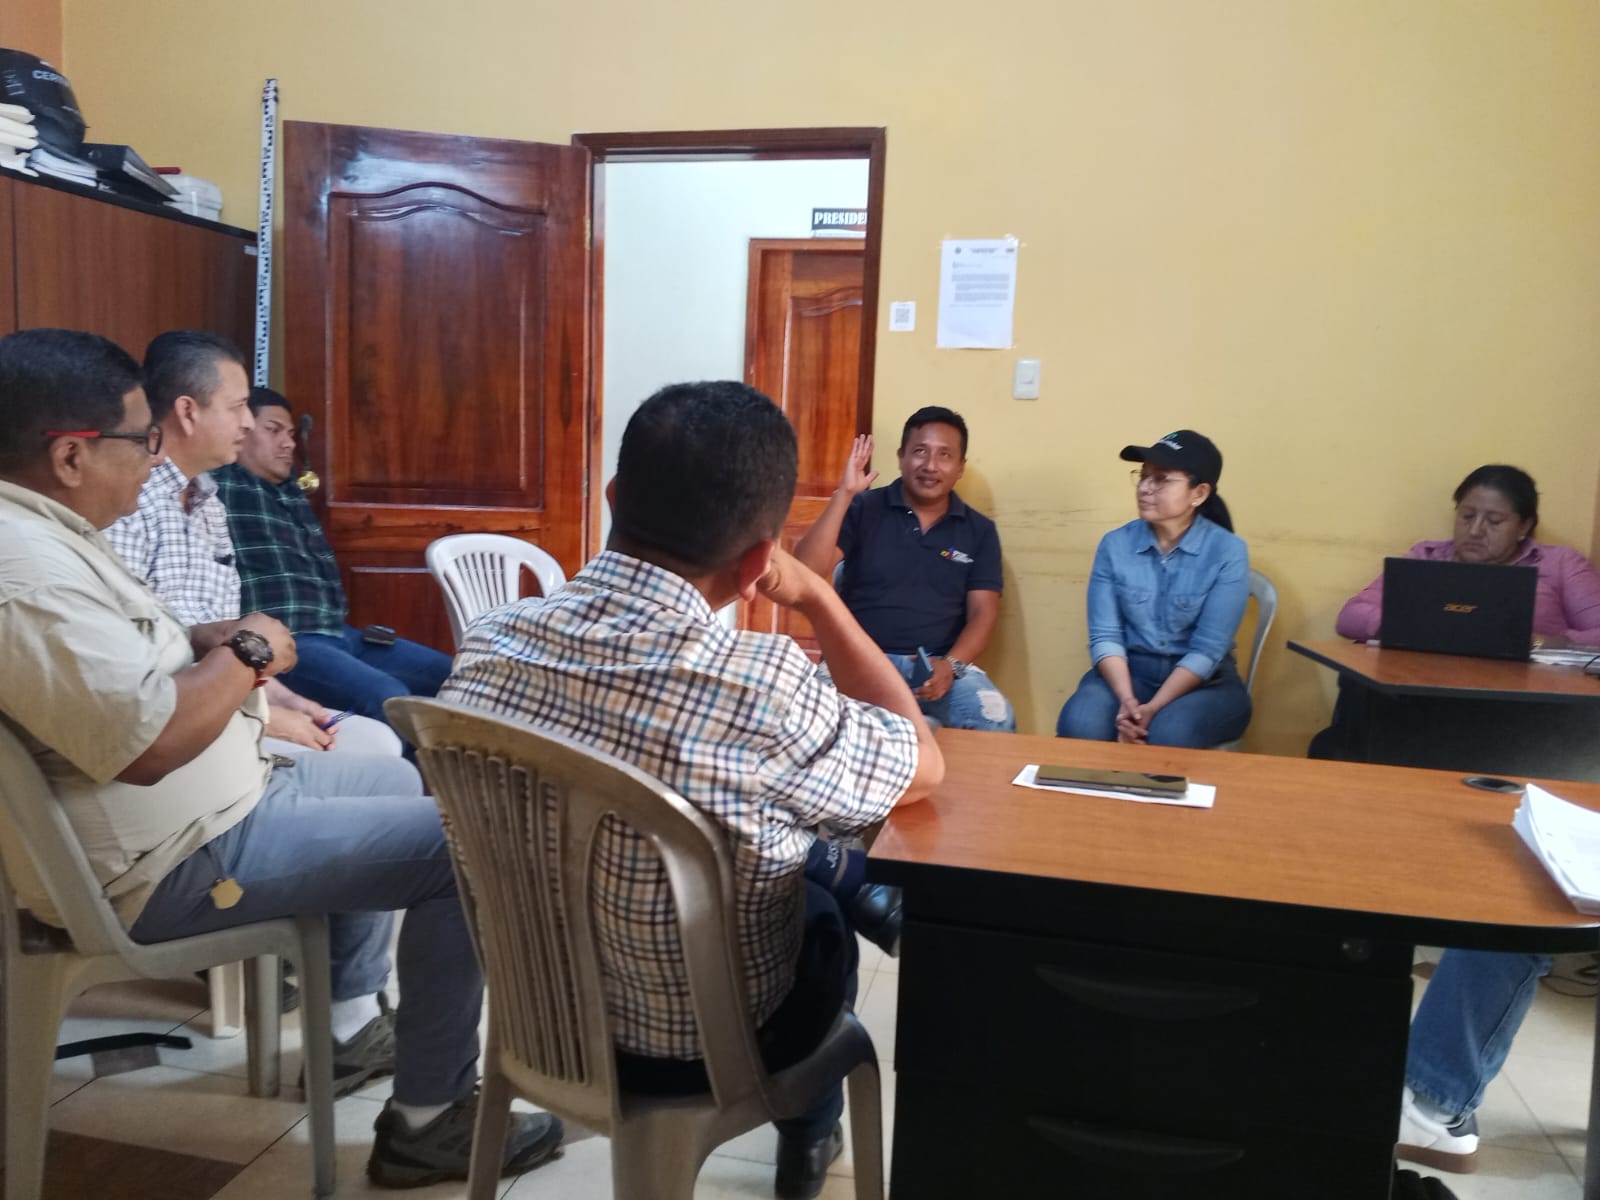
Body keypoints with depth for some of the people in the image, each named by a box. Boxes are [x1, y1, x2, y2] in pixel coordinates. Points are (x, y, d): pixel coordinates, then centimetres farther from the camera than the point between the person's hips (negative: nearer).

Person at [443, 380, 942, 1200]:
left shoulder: (489, 644, -18)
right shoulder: (764, 685, -34)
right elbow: (925, 765, -14)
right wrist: (817, 598, -10)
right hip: (701, 1049, -4)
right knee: (826, 918, 28)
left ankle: (800, 1134, 52)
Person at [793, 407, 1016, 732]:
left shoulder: (979, 531, 9)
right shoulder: (864, 509, 3)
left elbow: (983, 613, 4)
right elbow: (808, 571, -9)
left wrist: (951, 665, -15)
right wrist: (844, 493, -15)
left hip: (939, 664, 2)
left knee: (995, 719, -27)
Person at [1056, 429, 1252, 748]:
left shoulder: (1228, 552, -10)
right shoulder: (1115, 545, -2)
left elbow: (1207, 650, -14)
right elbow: (1105, 636, -6)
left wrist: (1152, 709, -24)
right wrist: (1127, 701, -22)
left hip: (1206, 681, -2)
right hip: (1128, 671, 2)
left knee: (1169, 733, -34)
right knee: (1079, 724, -28)